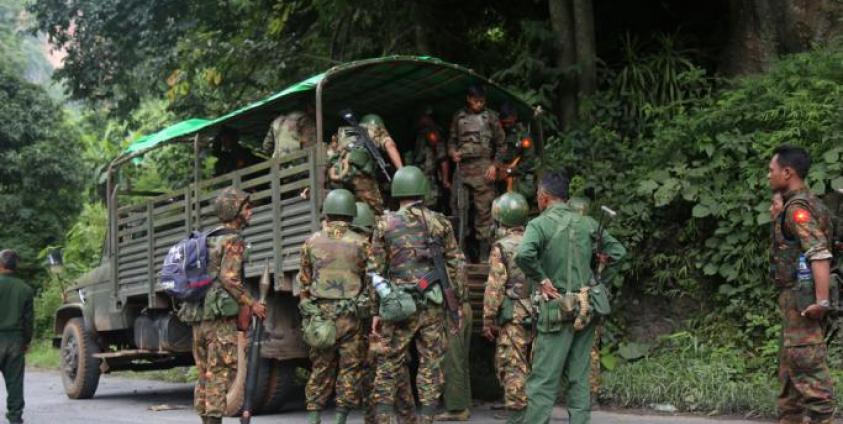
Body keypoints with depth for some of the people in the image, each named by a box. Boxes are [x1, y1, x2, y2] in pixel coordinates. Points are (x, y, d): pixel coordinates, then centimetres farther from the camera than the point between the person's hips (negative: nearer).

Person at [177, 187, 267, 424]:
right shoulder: (234, 241, -8)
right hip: (221, 316, -9)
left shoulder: (208, 240, 20)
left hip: (198, 315, 9)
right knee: (221, 374, -7)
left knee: (205, 375, 12)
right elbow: (229, 278, -18)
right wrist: (252, 304, -11)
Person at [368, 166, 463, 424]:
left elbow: (376, 271, 1)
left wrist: (376, 311, 5)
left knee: (389, 365, 7)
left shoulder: (385, 224, 1)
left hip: (398, 306, 0)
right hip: (433, 306, 1)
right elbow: (455, 265, 3)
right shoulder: (441, 223, 3)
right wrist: (455, 304, 10)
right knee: (430, 366, 7)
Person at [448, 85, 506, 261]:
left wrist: (495, 165, -3)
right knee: (459, 208, 2)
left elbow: (500, 143, 7)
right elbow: (452, 139, 21)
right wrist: (452, 152, -1)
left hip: (483, 168, -3)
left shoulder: (490, 116, 7)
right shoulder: (459, 117, 14)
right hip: (462, 166, 3)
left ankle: (483, 252, -2)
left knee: (483, 209, -5)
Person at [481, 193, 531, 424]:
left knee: (512, 369, -2)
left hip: (513, 318, -6)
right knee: (534, 368, 12)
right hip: (538, 315, 6)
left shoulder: (502, 248, -9)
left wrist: (488, 320, -6)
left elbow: (494, 288, -12)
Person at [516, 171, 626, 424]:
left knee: (543, 380, -2)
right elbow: (617, 251, 16)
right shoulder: (587, 223, 7)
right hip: (587, 308, 5)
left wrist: (542, 280, -15)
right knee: (579, 377, 12)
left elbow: (524, 254, -29)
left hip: (559, 311, -5)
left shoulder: (540, 224, -11)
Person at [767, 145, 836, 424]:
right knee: (789, 362, 16)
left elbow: (820, 254, -25)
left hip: (801, 295, -10)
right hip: (796, 297, 10)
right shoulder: (807, 204, 15)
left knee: (806, 360, -9)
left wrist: (821, 300, -28)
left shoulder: (798, 207, -16)